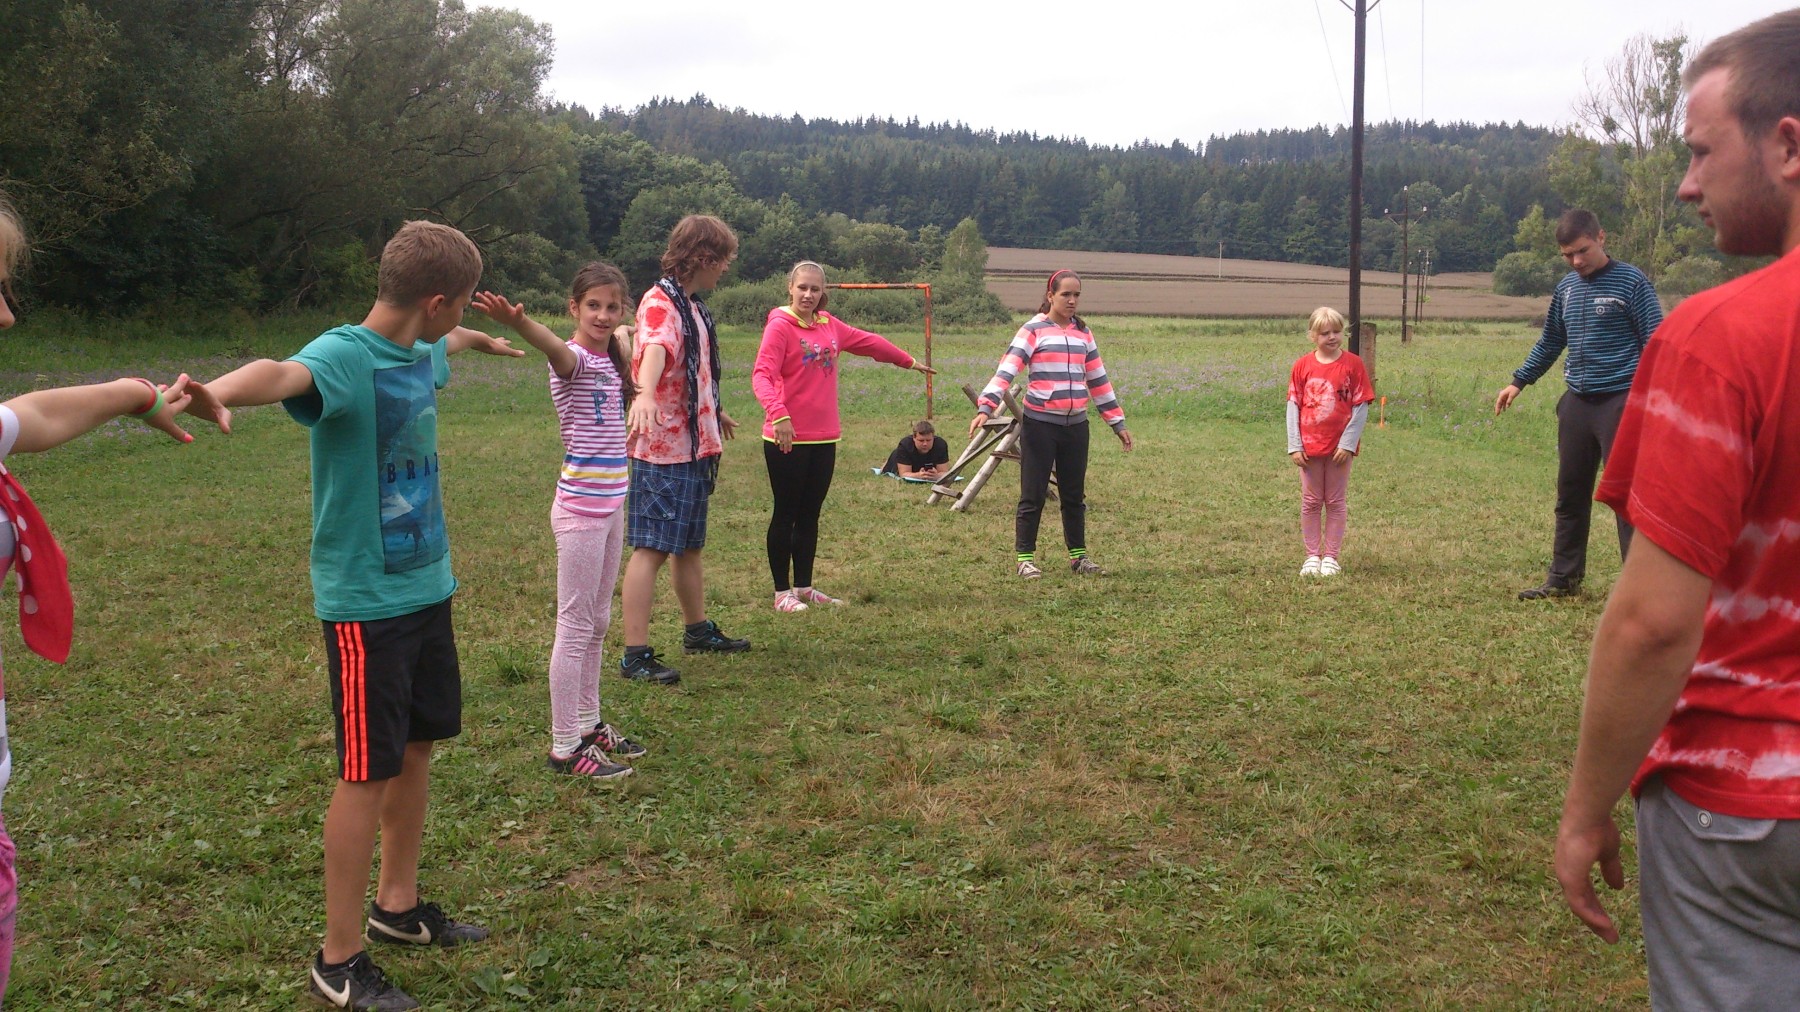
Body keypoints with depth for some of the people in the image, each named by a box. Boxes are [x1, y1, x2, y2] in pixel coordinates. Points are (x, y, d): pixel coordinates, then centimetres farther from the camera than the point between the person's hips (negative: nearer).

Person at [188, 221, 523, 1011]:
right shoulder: (342, 355, -20)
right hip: (364, 599, -8)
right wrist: (216, 391, -66)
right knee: (368, 774, -1)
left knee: (417, 748, 17)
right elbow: (282, 374, -44)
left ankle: (398, 907, 36)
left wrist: (488, 341, 54)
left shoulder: (424, 351, 5)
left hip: (426, 585, 8)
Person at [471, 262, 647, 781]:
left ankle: (588, 723, 30)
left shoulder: (608, 358, 11)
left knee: (597, 621, 17)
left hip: (610, 501, 9)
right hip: (581, 504, -9)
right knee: (576, 625, -3)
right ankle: (565, 747, 4)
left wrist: (623, 350, 13)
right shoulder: (574, 358, -15)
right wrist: (518, 321, -60)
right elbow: (556, 347, -41)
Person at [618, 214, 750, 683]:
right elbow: (655, 350, -38)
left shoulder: (692, 306, 16)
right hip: (663, 450, -10)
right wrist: (644, 395, -58)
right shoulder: (660, 302, -15)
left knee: (689, 544, 21)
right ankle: (635, 655, -6)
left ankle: (698, 630, 35)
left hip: (694, 446, 10)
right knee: (652, 548, -8)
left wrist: (715, 414, 48)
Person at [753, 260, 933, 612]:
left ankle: (804, 587, 24)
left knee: (810, 514, 13)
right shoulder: (779, 326, -10)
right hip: (788, 438, -7)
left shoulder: (830, 326, 11)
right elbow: (762, 375, -21)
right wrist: (777, 414, -37)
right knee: (786, 514, 2)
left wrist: (908, 361, 39)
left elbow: (869, 342, 26)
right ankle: (782, 592, 11)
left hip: (824, 437, 7)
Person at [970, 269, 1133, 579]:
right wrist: (986, 408, -28)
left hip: (1076, 425, 5)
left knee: (1074, 495, 12)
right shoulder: (1034, 330, -5)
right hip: (1039, 423, -5)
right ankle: (1025, 558, 10)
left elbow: (1098, 380, 17)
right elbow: (1007, 370, -15)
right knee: (1033, 495, 0)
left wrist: (1118, 422, 17)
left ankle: (1078, 556, 22)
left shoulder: (1083, 333, 12)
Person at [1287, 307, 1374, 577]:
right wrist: (1294, 446, -5)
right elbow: (1293, 406, 1)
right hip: (1309, 447, 1)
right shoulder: (1303, 365, 0)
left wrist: (1348, 443, -11)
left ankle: (1330, 556, 15)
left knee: (1336, 503, 7)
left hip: (1340, 447, -1)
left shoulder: (1352, 364, -4)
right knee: (1310, 502, 7)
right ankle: (1312, 556, 17)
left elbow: (1361, 406, -4)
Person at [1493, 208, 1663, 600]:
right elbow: (1550, 342, 25)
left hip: (1620, 402, -6)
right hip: (1576, 402, 6)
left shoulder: (1631, 282, -7)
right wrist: (1518, 382, 21)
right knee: (1570, 494, 12)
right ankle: (1564, 578, 23)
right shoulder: (1566, 288, 11)